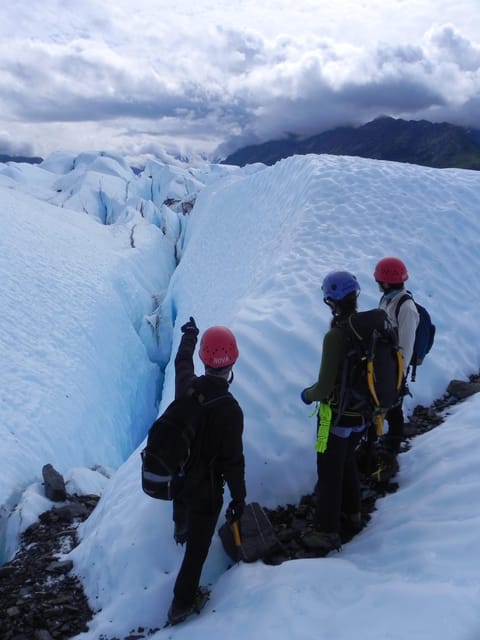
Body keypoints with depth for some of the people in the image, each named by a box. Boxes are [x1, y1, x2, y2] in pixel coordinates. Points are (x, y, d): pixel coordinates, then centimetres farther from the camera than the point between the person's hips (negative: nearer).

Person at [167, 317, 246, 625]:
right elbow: (233, 459, -24)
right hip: (205, 488, -5)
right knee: (197, 547, 15)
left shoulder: (187, 385, -17)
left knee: (184, 504, 38)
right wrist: (239, 497, -9)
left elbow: (182, 360, 7)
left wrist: (189, 334, 27)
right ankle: (183, 603, 31)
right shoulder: (229, 409, -32)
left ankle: (182, 529, 68)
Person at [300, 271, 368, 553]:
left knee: (330, 472, 9)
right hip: (362, 413, 7)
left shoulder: (335, 337, -28)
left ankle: (327, 532, 23)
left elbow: (325, 388, -24)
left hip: (338, 416, -7)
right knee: (348, 462, 28)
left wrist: (308, 395, -4)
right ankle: (352, 513, 46)